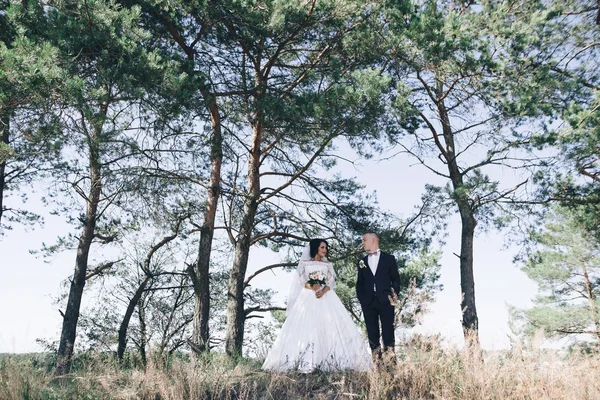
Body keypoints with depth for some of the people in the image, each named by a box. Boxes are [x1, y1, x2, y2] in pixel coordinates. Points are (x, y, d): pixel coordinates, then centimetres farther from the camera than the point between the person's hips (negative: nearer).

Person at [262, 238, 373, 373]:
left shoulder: (328, 264, 20)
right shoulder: (304, 263, 14)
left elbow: (332, 281, 7)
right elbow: (302, 280, 1)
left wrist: (323, 291, -15)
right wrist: (312, 287, -20)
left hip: (326, 297, 2)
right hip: (308, 298, -2)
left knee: (329, 326, -13)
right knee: (307, 327, -14)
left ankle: (329, 362, -16)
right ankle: (306, 363, -19)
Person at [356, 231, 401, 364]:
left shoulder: (389, 258, 8)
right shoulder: (362, 262, 16)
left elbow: (395, 279, 7)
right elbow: (359, 283, 15)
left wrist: (395, 294, -6)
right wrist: (361, 298, 2)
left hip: (385, 301, -3)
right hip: (368, 302, 3)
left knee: (388, 331, -3)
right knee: (372, 332, 3)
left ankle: (390, 357, 1)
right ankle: (376, 358, 6)